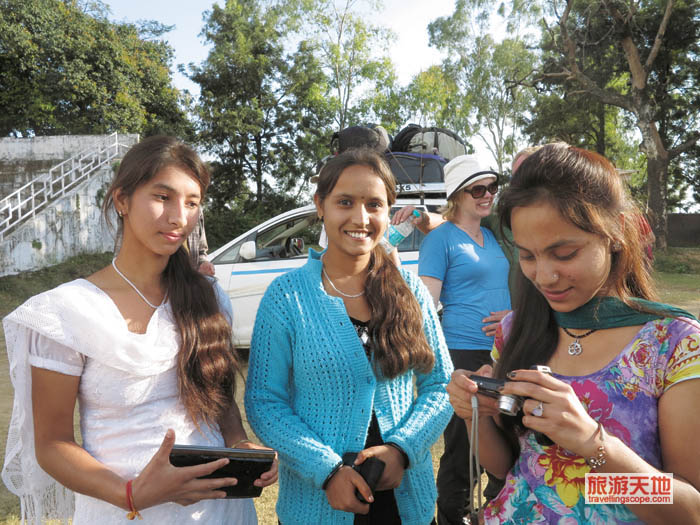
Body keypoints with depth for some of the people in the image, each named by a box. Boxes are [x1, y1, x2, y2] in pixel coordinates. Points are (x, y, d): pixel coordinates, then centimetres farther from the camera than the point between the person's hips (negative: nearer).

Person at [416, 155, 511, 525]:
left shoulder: (493, 236, 13)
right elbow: (426, 304, -13)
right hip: (462, 354, -7)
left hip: (503, 351, 7)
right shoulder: (441, 237, -7)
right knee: (462, 449, 4)